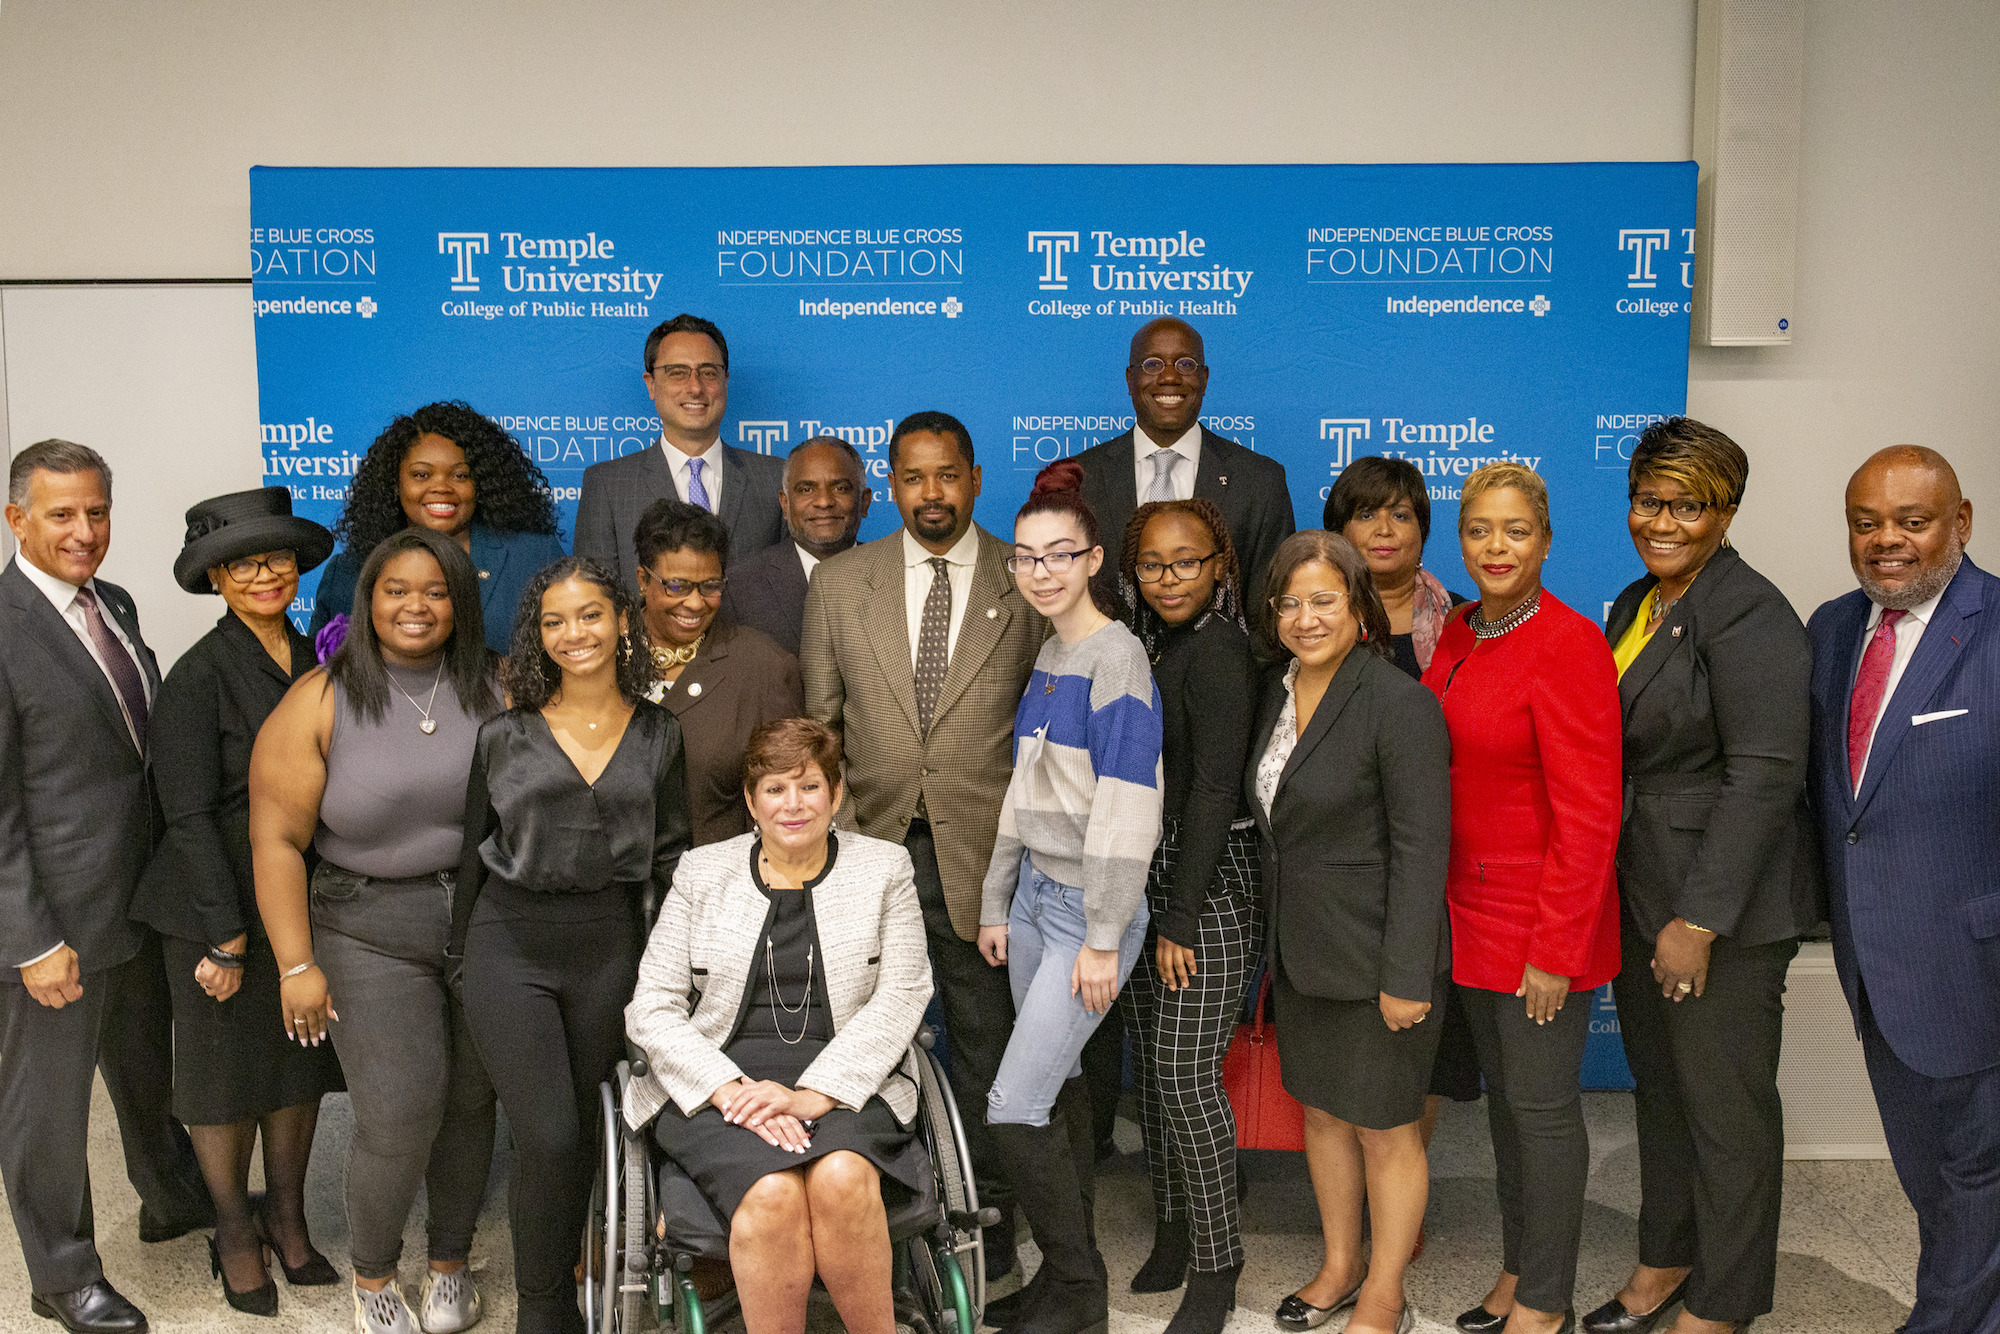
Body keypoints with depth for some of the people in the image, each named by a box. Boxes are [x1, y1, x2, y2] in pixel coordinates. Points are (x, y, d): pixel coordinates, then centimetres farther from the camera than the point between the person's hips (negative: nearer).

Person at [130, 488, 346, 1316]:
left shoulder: (312, 660, 4)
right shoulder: (200, 675, -14)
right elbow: (189, 816, -15)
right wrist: (225, 936, -15)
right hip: (221, 910, -5)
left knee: (301, 1062, 15)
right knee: (227, 1069, 10)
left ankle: (287, 1218, 34)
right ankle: (235, 1233, 30)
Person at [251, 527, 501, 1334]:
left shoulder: (493, 692, 0)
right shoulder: (321, 701, -5)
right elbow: (277, 838, -6)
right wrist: (296, 965, -8)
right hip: (370, 933, -2)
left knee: (470, 1103, 10)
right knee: (397, 1116, -6)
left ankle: (449, 1264, 34)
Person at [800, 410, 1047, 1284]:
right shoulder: (839, 583, 6)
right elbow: (817, 721, 9)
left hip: (984, 855, -1)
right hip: (870, 850, 2)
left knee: (986, 1046, 10)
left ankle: (986, 1218, 27)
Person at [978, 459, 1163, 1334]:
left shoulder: (1116, 656, -15)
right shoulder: (1047, 656, 10)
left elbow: (1126, 810, -18)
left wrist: (1103, 938, -18)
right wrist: (996, 902, 17)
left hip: (1090, 910, -8)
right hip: (1035, 894, 8)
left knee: (1014, 1109, -7)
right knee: (1058, 1088, 15)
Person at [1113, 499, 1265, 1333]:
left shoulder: (1218, 649, -14)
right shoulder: (1145, 646, 10)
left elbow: (1214, 789, -18)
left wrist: (1181, 920, -16)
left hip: (1211, 887, -8)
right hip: (1144, 882, 8)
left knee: (1186, 1074, -5)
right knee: (1150, 1064, 13)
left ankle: (1215, 1265, 11)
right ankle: (1171, 1229, 30)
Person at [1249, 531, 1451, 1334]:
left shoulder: (1399, 704, -17)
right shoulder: (1279, 696, 6)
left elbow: (1421, 848, -19)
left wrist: (1406, 976, -20)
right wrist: (1276, 943, 14)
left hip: (1376, 957, -7)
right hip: (1301, 952, 7)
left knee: (1383, 1129, 7)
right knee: (1321, 1112, 19)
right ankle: (1340, 1264, 39)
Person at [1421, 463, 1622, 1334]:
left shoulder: (1568, 646, -17)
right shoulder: (1460, 635, 7)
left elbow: (1589, 814, -18)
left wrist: (1555, 949, -18)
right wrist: (1447, 904, 9)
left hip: (1543, 918, -7)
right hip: (1473, 908, 7)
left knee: (1542, 1106, 5)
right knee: (1500, 1092, 17)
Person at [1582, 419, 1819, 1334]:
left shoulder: (1748, 614, -17)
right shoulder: (1633, 605, 10)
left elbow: (1763, 774, -22)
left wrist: (1700, 920, -22)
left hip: (1723, 903, -8)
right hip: (1639, 893, 8)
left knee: (1726, 1110, 6)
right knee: (1659, 1087, 21)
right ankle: (1666, 1258, 39)